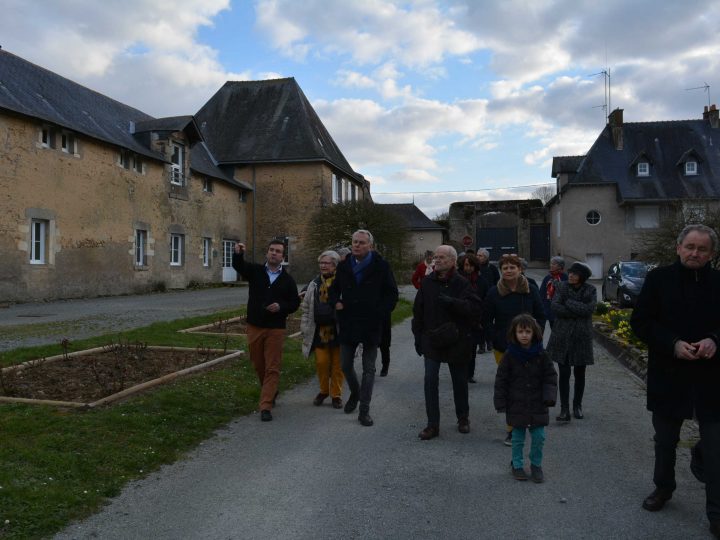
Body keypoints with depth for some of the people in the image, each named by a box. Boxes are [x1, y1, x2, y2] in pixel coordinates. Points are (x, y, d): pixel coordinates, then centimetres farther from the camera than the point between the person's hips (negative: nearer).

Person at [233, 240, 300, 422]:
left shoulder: (288, 280, 3)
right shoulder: (255, 271, 4)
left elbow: (295, 303, 5)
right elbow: (239, 266, -15)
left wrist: (281, 307, -15)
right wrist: (238, 254, -37)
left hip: (275, 329, -1)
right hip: (254, 326, 2)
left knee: (272, 368, -5)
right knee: (258, 365, 14)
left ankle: (266, 406, -2)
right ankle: (271, 392, 38)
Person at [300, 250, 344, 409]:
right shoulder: (314, 284, 9)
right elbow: (306, 309, 13)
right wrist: (305, 329, 9)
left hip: (338, 331, -3)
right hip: (320, 331, 4)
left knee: (338, 364, 5)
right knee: (321, 362, 6)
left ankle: (336, 394, 19)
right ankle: (324, 391, 27)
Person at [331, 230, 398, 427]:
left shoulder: (381, 266, -5)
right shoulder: (344, 266, 6)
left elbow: (392, 294, -1)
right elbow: (334, 288, 20)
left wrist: (380, 314, -11)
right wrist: (336, 302, 0)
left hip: (371, 325, -3)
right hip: (348, 324, 3)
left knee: (369, 369, 4)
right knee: (346, 365, 11)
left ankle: (364, 410, 12)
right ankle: (355, 393, 39)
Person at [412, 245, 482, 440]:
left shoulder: (462, 283, -8)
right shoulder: (427, 283, 1)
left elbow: (475, 308, -19)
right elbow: (418, 312, 7)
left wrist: (451, 301, -29)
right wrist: (418, 337, 5)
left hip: (456, 341, -2)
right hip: (431, 341, 2)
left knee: (459, 381, 13)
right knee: (430, 381, -4)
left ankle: (463, 418, 33)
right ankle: (433, 424, 5)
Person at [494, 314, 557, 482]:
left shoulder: (541, 354, -3)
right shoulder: (509, 355, -7)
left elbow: (550, 377, 2)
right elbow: (501, 380, -4)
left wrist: (550, 396, -11)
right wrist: (500, 402, -6)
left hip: (537, 405, 1)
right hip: (516, 405, -1)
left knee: (539, 437, 6)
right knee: (518, 438, 10)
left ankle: (536, 465, 25)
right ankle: (517, 465, 26)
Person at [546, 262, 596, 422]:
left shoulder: (590, 290, -1)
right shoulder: (561, 287, -1)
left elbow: (589, 309, -17)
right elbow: (555, 307, -13)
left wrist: (568, 303, -16)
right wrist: (578, 312, -16)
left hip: (581, 337, 1)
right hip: (562, 336, 0)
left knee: (579, 374, 11)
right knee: (564, 374, -2)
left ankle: (577, 406, 28)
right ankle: (564, 410, 2)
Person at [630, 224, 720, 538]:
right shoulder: (658, 279, -3)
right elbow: (640, 322, -4)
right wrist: (673, 344, -17)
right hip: (668, 376, 0)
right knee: (665, 440, 18)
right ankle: (663, 487, 40)